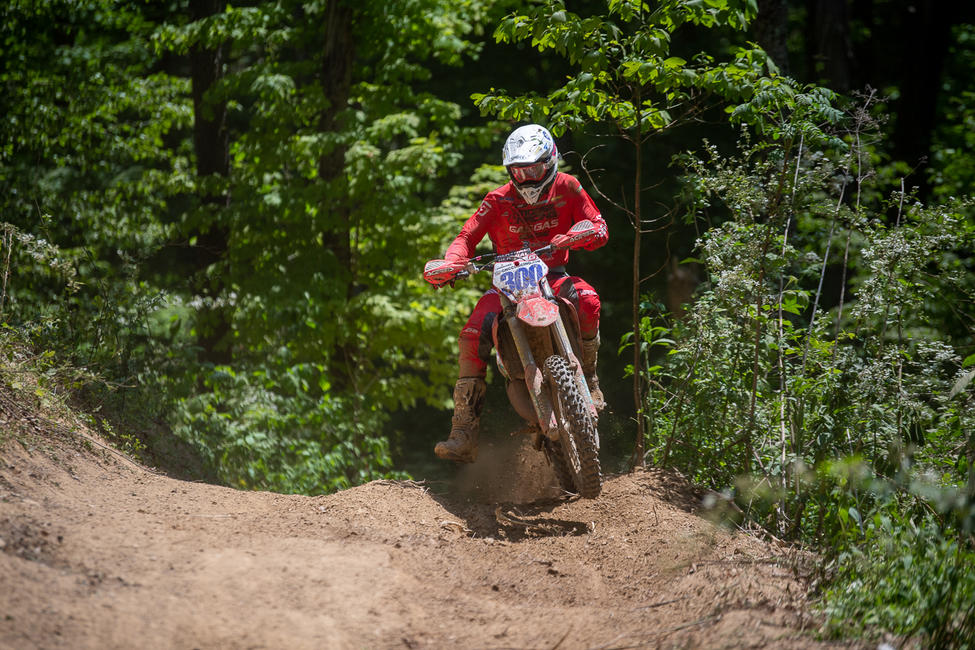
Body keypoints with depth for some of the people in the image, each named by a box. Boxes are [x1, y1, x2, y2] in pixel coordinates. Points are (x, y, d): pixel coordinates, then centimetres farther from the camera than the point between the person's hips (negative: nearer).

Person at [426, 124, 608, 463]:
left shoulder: (566, 188, 0)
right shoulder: (498, 200, 1)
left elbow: (599, 227, -4)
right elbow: (467, 237, -1)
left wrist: (574, 237, -28)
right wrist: (452, 261, -24)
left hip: (553, 276, -1)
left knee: (586, 300, -36)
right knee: (473, 333, -25)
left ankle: (589, 381, -13)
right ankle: (463, 434, -25)